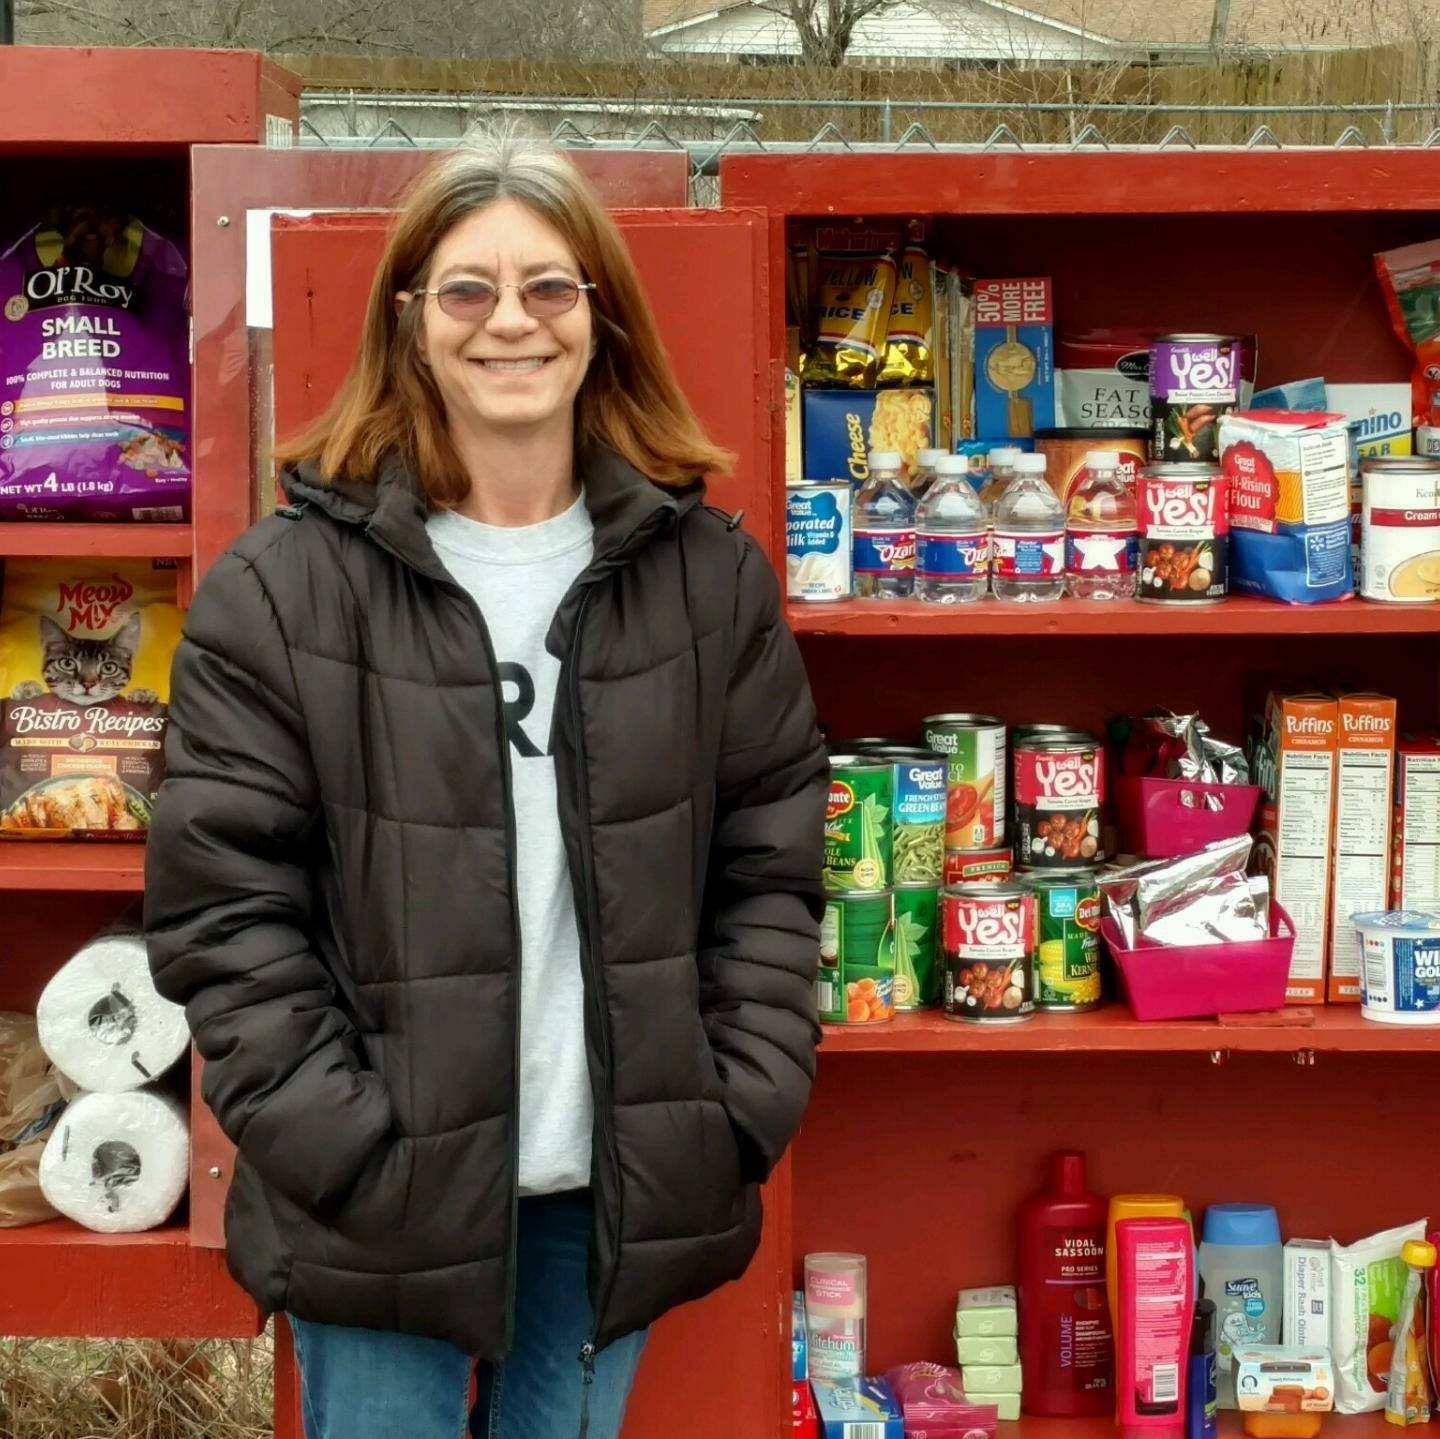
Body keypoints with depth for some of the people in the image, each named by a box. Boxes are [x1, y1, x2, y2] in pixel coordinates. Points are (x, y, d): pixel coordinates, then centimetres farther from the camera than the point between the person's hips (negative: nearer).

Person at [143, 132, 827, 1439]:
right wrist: (346, 1148, -13)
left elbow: (772, 865, 7)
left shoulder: (710, 574, 4)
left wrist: (741, 1111, -3)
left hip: (624, 1189, 3)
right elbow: (222, 904, -6)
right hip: (382, 1199, -2)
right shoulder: (281, 590, -5)